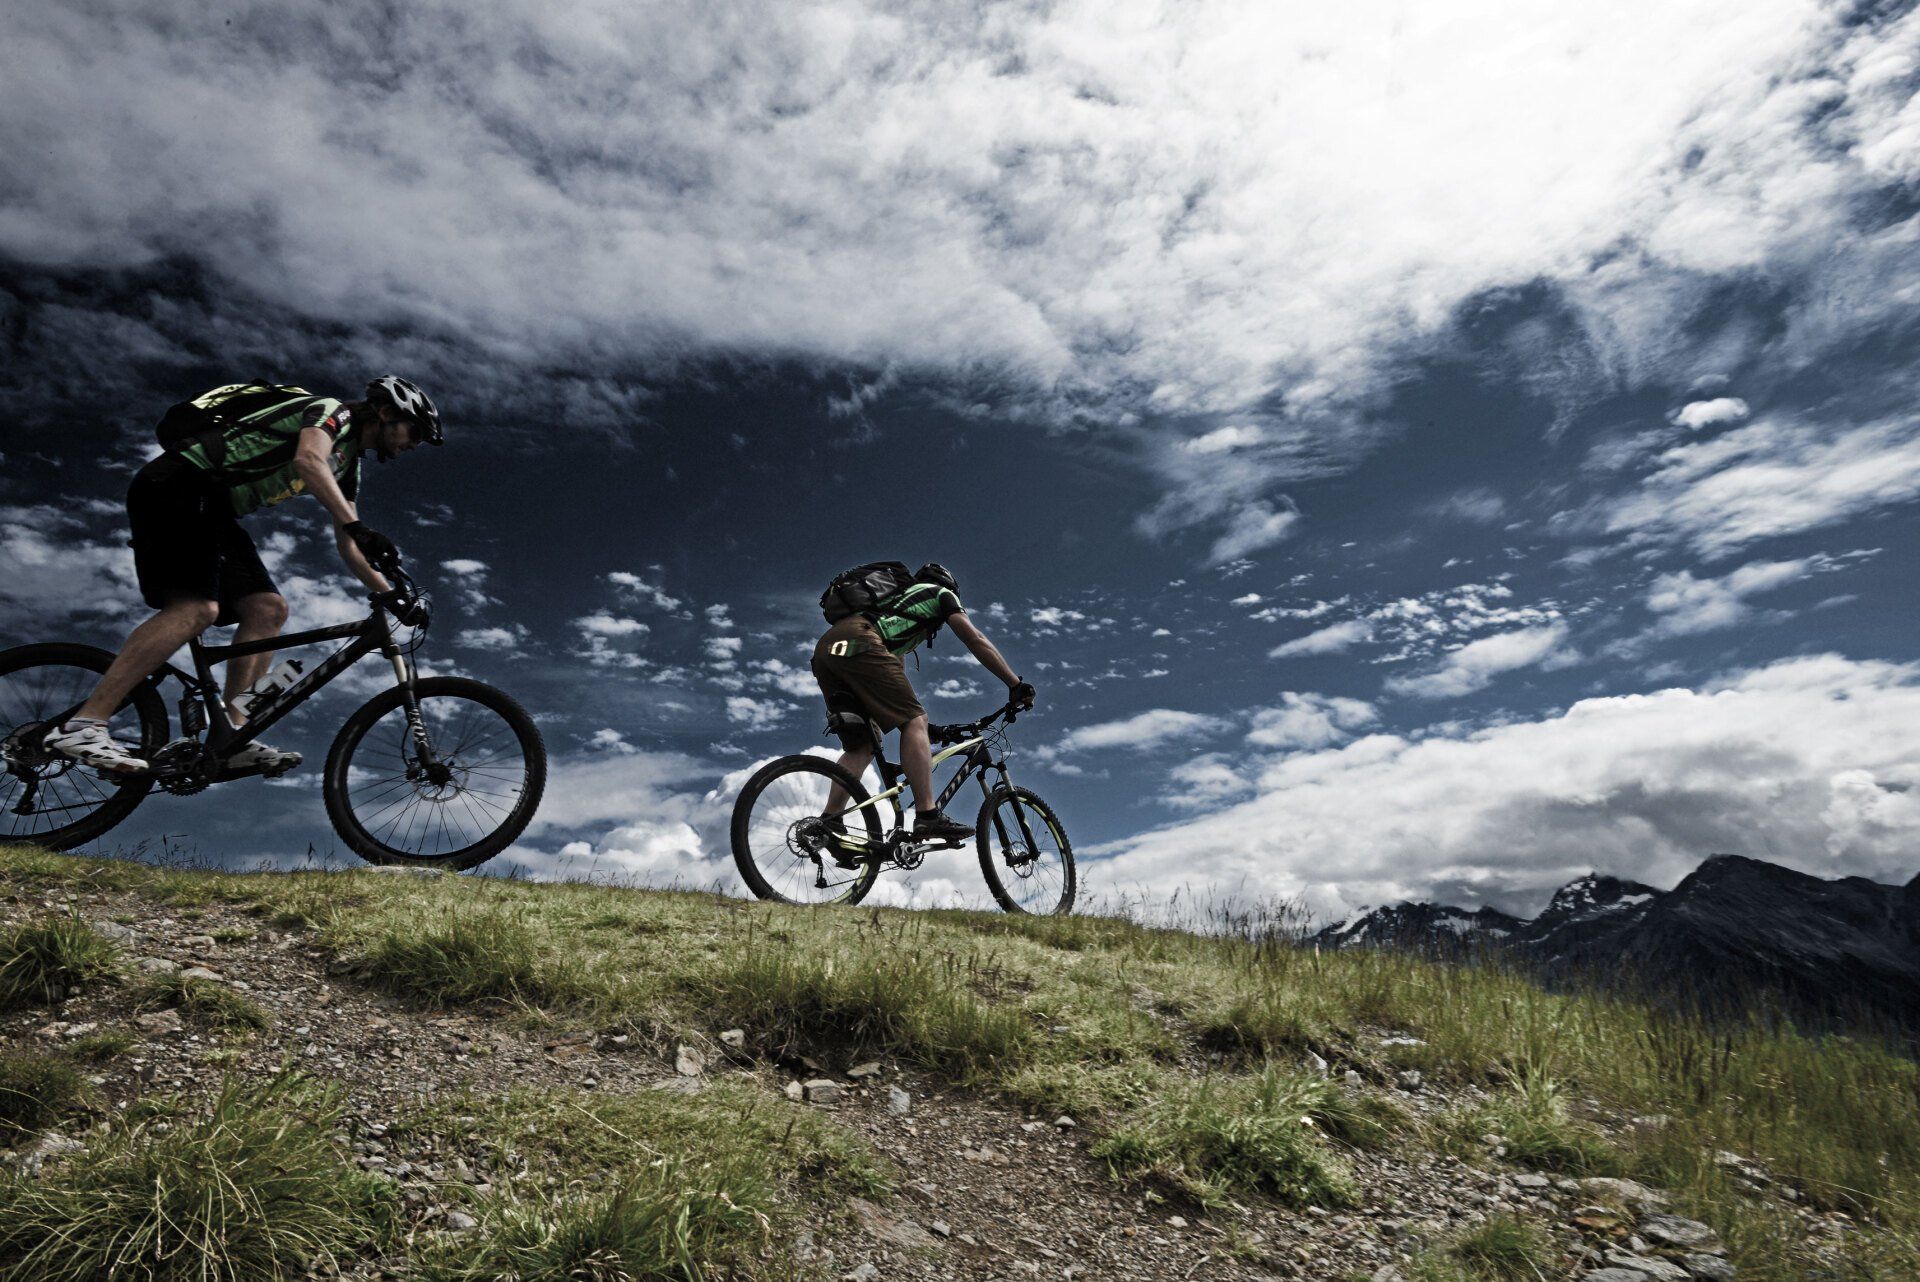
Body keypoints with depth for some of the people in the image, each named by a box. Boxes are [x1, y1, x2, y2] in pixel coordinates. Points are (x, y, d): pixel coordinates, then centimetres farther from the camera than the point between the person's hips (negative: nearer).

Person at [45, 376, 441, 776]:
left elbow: (349, 548, 22)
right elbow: (308, 460, -29)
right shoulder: (332, 411, -5)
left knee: (268, 609, -1)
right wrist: (358, 526, -39)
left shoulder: (348, 466, 21)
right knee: (196, 608, -25)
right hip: (178, 485, -10)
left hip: (213, 510, 10)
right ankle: (81, 726, -28)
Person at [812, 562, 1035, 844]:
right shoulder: (940, 593, 23)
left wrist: (916, 714, 45)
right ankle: (928, 817, -22)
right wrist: (1016, 685, 9)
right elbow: (976, 640, 10)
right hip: (858, 642, -8)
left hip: (825, 650, 8)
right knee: (914, 721, -10)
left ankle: (829, 821, -1)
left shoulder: (898, 599, 42)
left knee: (862, 745, 11)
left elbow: (896, 674, 43)